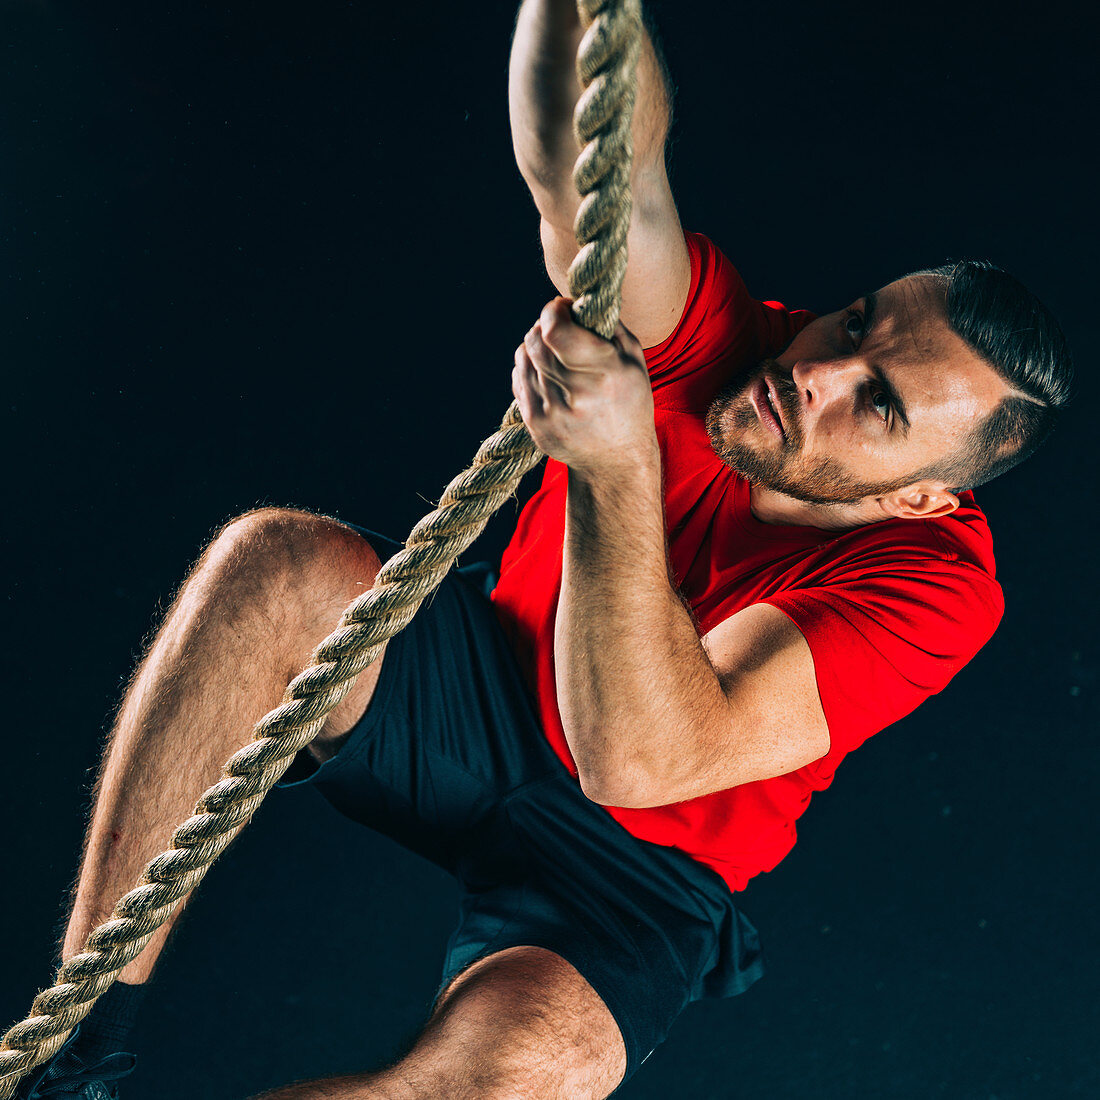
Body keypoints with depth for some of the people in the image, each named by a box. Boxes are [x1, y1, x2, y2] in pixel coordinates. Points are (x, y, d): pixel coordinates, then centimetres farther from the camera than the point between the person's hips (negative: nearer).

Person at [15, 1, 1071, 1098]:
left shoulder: (935, 586, -26)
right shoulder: (728, 339, -17)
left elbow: (638, 760, -38)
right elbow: (584, 152, -35)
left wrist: (619, 467, -50)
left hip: (633, 856, -3)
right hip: (492, 678, 3)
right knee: (281, 562, -29)